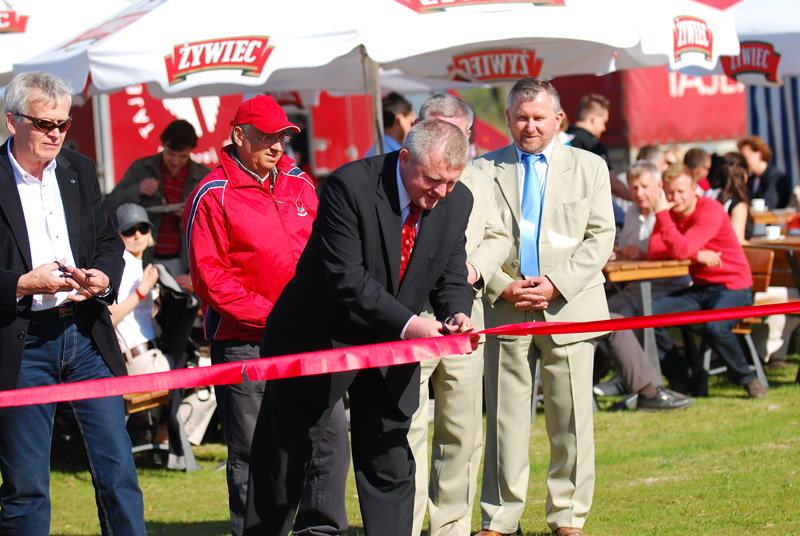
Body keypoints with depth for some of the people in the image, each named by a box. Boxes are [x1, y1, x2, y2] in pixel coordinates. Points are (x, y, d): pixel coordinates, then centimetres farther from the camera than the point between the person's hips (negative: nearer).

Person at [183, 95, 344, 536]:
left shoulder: (299, 186, 12)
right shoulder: (213, 197, -6)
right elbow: (209, 276, -10)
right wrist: (269, 315, -13)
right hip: (243, 342, -5)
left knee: (330, 438, 3)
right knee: (251, 454, 0)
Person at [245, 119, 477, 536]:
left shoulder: (457, 202, -7)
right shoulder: (350, 186, -25)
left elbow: (451, 278, 0)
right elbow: (347, 279, -28)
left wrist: (456, 315, -22)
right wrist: (408, 324, -33)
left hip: (391, 348, 5)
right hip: (319, 340, -5)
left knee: (390, 468, 3)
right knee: (283, 467, 7)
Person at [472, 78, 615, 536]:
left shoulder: (589, 167, 9)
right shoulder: (485, 170, 8)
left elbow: (601, 237, 3)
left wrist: (556, 284, -9)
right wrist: (502, 286, -9)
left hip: (569, 308, 0)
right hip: (505, 309, 0)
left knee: (572, 419, 2)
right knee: (505, 417, 1)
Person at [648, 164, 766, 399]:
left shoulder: (711, 210, -16)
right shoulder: (668, 213, 5)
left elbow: (681, 250, -29)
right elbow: (653, 251, -11)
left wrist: (661, 215, -29)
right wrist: (697, 254, -21)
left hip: (732, 287, -6)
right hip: (698, 289, 7)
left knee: (715, 328, -36)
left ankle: (746, 378, -7)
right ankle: (678, 379, 1)